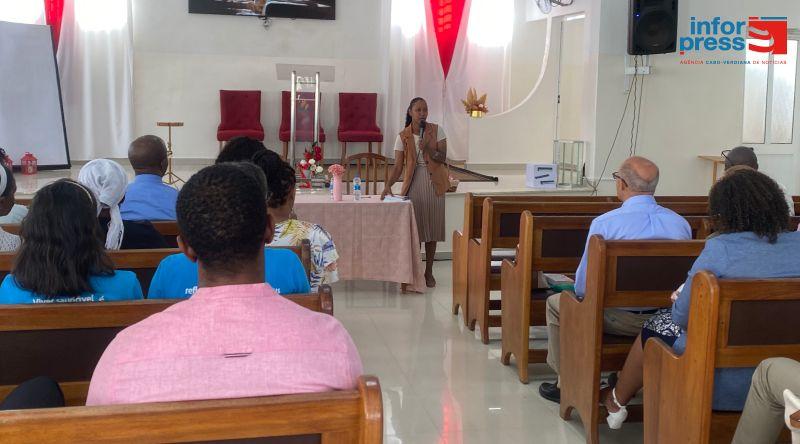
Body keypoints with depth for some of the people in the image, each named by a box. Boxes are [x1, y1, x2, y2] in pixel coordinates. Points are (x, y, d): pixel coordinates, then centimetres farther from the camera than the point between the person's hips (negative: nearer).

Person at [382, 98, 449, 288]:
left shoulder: (437, 131, 0)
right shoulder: (403, 137, -1)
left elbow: (443, 158, -5)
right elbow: (398, 166, -5)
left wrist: (428, 148, -21)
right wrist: (388, 186, -19)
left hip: (433, 184, 0)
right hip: (413, 185, 0)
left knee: (432, 229, 4)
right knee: (414, 229, 1)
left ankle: (429, 272, 15)